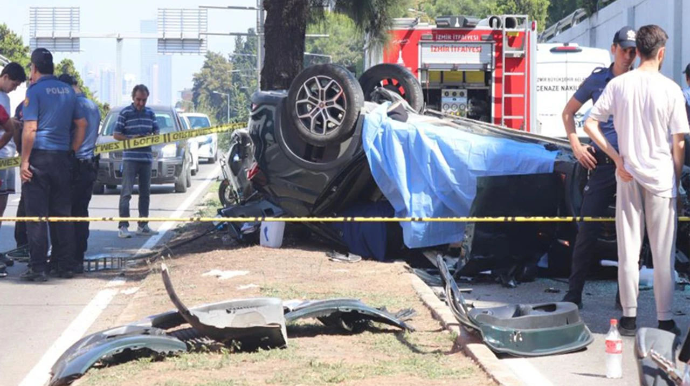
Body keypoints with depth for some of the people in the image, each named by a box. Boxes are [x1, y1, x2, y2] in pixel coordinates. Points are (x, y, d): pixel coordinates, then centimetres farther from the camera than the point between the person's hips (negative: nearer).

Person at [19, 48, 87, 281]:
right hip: (62, 157, 5)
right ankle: (66, 265, 13)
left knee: (36, 215, -3)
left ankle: (38, 268, -5)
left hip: (39, 157, -5)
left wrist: (24, 161, -11)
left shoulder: (35, 91, -8)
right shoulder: (68, 91, 11)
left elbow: (30, 129, -14)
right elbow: (81, 124, 14)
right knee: (63, 214, 11)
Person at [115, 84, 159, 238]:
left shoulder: (150, 113, 12)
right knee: (126, 192, -10)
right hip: (130, 158, -5)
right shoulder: (125, 113, -1)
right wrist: (131, 139, -17)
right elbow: (116, 135, -2)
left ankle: (143, 225, 19)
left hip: (146, 158, 5)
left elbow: (157, 132, 16)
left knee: (145, 192, 11)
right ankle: (123, 226, -12)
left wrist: (151, 137, -6)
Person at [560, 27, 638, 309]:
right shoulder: (597, 80, 5)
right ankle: (574, 293, 3)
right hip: (603, 163, 0)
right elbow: (568, 112, 16)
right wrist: (576, 146, 5)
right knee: (588, 229, -3)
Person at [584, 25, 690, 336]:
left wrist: (617, 159, -1)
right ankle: (665, 320, 7)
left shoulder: (618, 85, -2)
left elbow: (590, 124, -4)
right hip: (661, 176, -2)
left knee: (628, 249, 8)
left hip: (628, 176, 2)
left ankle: (629, 317, 11)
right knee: (663, 252, 4)